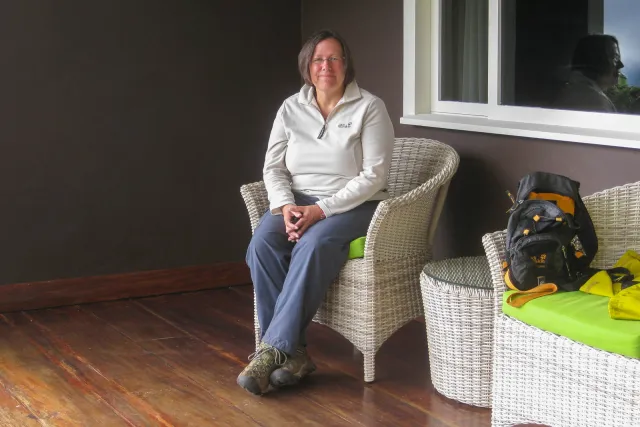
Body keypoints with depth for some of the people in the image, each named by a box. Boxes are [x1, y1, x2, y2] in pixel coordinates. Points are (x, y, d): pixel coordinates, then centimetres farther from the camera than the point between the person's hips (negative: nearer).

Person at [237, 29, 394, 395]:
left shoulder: (369, 107, -5)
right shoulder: (291, 108, 8)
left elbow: (374, 175, -13)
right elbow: (273, 168, 5)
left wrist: (321, 209, -21)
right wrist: (286, 206, -16)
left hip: (354, 206, -4)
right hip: (297, 203, 4)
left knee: (313, 247, -36)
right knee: (262, 245, -28)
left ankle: (272, 350, -34)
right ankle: (294, 353, -27)